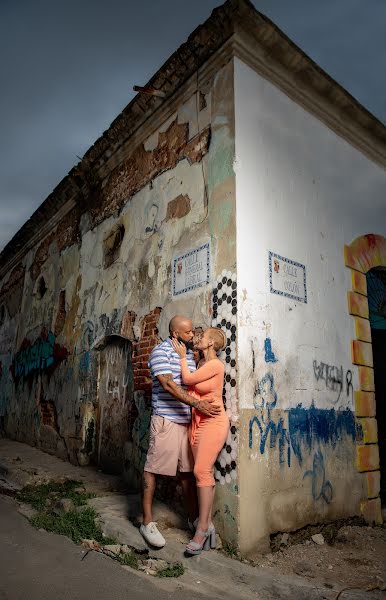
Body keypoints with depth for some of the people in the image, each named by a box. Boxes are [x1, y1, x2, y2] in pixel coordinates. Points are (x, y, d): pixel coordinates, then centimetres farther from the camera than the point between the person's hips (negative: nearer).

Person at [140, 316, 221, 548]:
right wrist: (196, 403, -23)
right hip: (166, 420, -7)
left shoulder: (190, 353, 13)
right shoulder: (161, 352, -9)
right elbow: (168, 385, -19)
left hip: (188, 420, 7)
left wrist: (209, 404, 10)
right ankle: (148, 521, 12)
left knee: (188, 470, 13)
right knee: (153, 468, 1)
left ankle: (194, 517, 26)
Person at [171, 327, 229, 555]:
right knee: (204, 472, 6)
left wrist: (183, 356, 3)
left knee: (202, 471, -13)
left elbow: (188, 378, -9)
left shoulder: (216, 364, -10)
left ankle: (202, 528, -6)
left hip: (213, 421, -8)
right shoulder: (202, 365, 16)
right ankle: (208, 524, 12)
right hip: (198, 422, 8)